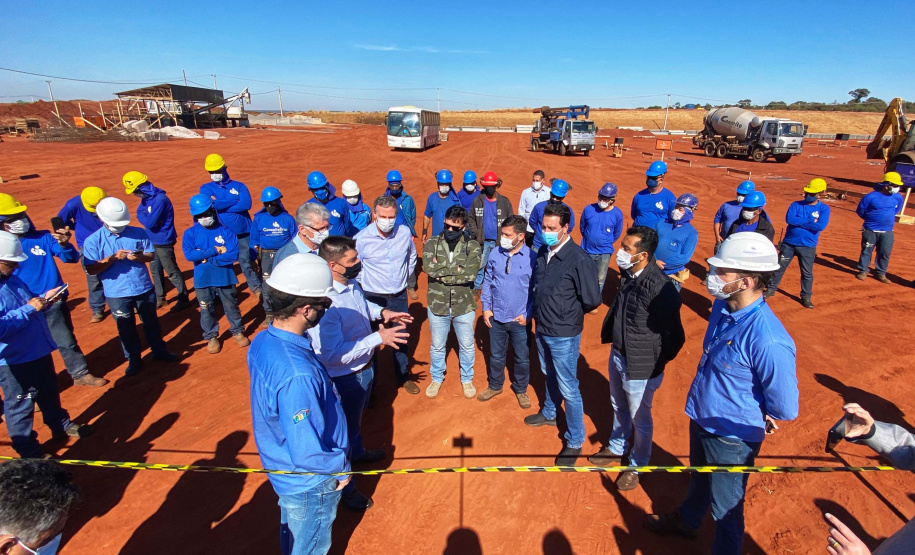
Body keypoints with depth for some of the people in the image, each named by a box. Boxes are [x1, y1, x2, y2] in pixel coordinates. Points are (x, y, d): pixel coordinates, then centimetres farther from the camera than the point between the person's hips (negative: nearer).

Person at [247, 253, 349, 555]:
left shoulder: (263, 341, -13)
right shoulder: (297, 375, -40)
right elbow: (308, 453, -33)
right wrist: (342, 467, -14)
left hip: (282, 470, 7)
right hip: (310, 485, -7)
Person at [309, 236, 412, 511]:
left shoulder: (351, 283, -8)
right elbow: (334, 354, -36)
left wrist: (381, 311, -3)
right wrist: (378, 338, -35)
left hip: (364, 367, 9)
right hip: (344, 378, -8)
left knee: (356, 418, 33)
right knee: (344, 428, 15)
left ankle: (357, 452, 62)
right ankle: (345, 487, 40)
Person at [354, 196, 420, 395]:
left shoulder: (405, 233, -9)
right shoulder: (361, 239, -19)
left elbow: (412, 256, 11)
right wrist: (365, 284, 1)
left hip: (399, 296, 3)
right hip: (373, 298, -3)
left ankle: (403, 376, 40)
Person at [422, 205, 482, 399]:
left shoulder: (473, 246, -8)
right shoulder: (431, 244, -6)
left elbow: (470, 273, -24)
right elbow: (429, 268, -23)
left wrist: (442, 272, -20)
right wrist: (457, 270, -20)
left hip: (464, 307, 0)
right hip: (437, 306, 1)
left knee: (467, 346, 18)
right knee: (437, 346, 19)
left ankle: (467, 379, 41)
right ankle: (436, 378, 42)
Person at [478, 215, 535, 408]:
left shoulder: (532, 258, -14)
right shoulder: (495, 254, -5)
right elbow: (487, 281, 5)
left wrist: (528, 314, -11)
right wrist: (486, 307, 0)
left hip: (520, 320, -2)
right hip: (496, 317, 3)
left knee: (522, 358, 16)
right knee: (496, 355, 20)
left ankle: (521, 389, 39)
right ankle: (495, 386, 42)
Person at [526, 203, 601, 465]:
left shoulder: (579, 259, -23)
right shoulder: (543, 252, -1)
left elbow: (592, 300, -17)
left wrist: (568, 314, -5)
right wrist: (540, 313, 4)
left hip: (563, 335, -7)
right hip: (542, 330, 7)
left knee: (568, 388, 5)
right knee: (550, 375, 27)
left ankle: (575, 442, 24)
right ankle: (549, 413, 51)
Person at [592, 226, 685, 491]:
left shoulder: (661, 288, -29)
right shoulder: (628, 275, -7)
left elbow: (674, 337, -19)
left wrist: (655, 363, -9)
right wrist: (610, 336, 7)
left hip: (640, 366, -7)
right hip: (618, 355, 7)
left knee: (640, 419, 17)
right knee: (618, 408, 27)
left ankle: (637, 466, 41)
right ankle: (616, 449, 52)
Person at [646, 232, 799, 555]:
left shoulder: (768, 340, -35)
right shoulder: (722, 305, -9)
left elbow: (785, 409, -25)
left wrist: (758, 417, -7)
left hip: (732, 437, -8)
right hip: (700, 419, 8)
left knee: (725, 508, 17)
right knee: (699, 480, 33)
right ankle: (686, 521, 60)